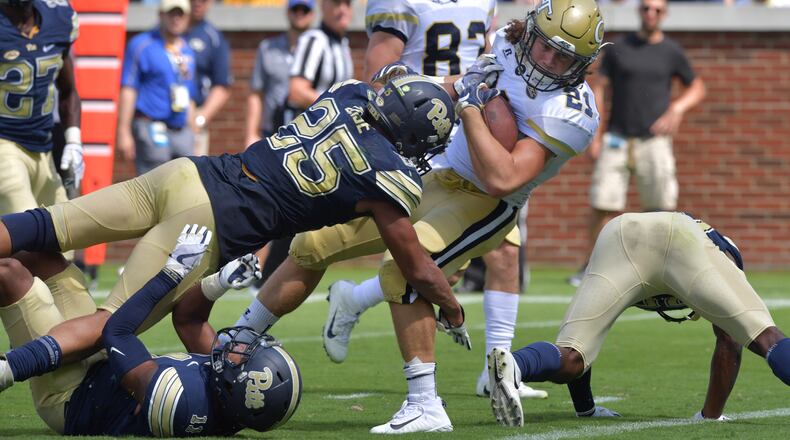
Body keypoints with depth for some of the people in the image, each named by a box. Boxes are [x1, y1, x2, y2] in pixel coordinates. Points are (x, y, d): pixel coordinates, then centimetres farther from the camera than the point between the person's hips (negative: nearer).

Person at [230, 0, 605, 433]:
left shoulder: (569, 114, -23)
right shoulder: (508, 45, -1)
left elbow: (501, 180, -32)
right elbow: (458, 89, 21)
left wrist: (470, 107, -26)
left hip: (478, 202, -8)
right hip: (430, 175, 8)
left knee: (401, 271, -32)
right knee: (313, 245, 8)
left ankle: (426, 408, -25)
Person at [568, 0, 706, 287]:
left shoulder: (671, 52, 6)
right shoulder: (617, 48, 5)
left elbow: (697, 88, 15)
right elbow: (599, 89, 6)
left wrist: (677, 110, -5)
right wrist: (595, 136, -2)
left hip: (654, 139, 0)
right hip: (617, 139, 0)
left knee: (661, 205, -9)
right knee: (603, 204, -7)